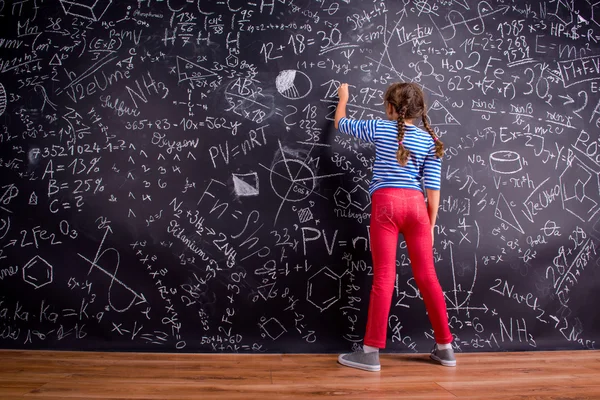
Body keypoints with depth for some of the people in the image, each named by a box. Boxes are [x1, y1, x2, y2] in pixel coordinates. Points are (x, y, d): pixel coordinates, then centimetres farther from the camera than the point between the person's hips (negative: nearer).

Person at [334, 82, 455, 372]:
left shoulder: (380, 128, 5)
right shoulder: (430, 140, 10)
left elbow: (341, 123, 20)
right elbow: (432, 187, 5)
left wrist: (343, 97, 38)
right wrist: (431, 224, 12)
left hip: (386, 203, -3)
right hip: (416, 205, 3)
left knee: (383, 278, -2)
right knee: (427, 276, 10)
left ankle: (371, 352, 3)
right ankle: (445, 347, 20)